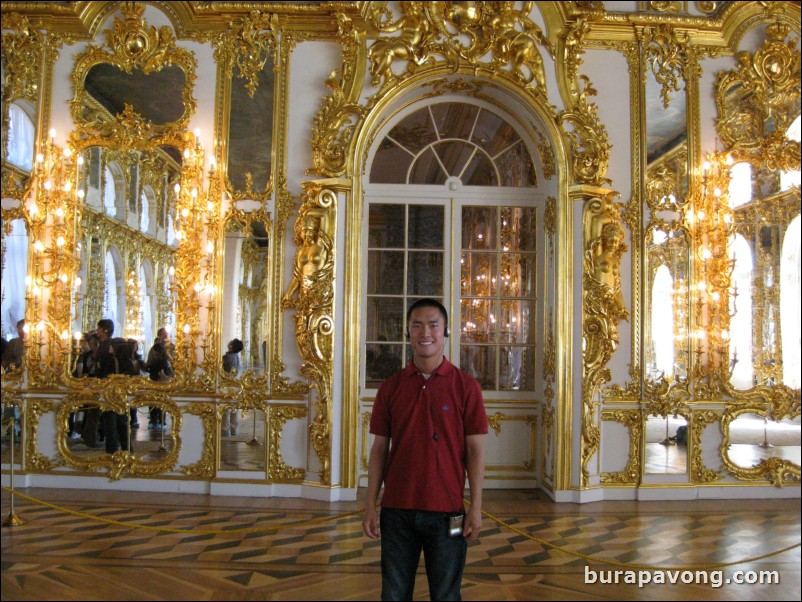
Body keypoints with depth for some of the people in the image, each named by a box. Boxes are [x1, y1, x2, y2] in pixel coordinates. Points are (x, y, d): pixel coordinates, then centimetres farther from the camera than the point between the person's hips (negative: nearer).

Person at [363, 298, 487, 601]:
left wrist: (476, 508, -6)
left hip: (447, 511, -2)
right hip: (396, 509, 2)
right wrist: (370, 505, 1)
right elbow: (379, 448, 5)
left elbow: (474, 449, -3)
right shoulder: (391, 387, 3)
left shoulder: (466, 386, -3)